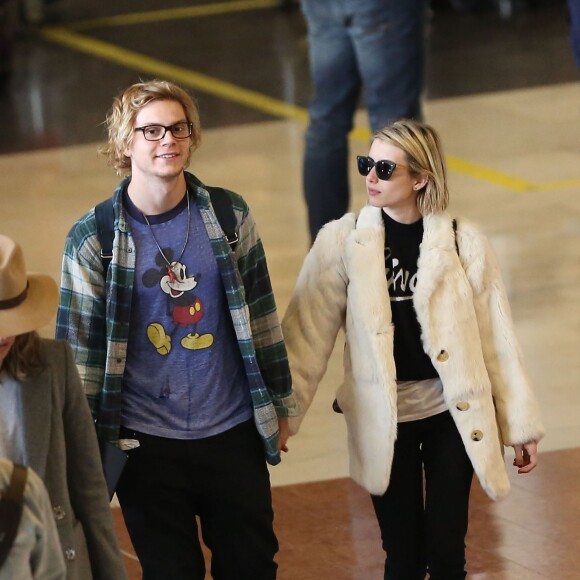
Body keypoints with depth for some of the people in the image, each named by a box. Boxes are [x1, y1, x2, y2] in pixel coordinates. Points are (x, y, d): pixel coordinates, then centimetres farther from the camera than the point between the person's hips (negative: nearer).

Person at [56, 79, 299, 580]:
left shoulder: (229, 215, -1)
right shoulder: (93, 238, -8)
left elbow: (261, 314, 7)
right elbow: (79, 344, -3)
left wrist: (280, 404, 12)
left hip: (233, 433, 2)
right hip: (146, 444, -2)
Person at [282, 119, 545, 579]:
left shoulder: (464, 242, -7)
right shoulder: (342, 241, -7)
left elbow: (497, 339, -1)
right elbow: (308, 333, -7)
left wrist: (521, 426, 3)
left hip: (454, 415, 0)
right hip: (384, 419, 0)